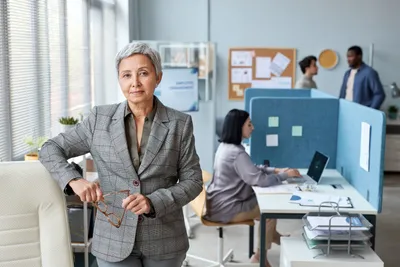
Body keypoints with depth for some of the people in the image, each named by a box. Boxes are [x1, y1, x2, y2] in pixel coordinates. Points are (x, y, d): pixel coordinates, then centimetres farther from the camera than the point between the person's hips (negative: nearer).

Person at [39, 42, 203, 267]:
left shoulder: (179, 124, -3)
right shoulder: (100, 119, -1)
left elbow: (193, 181, -2)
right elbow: (51, 149, 3)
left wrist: (153, 202, -19)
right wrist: (74, 181, -16)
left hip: (164, 240, 0)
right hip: (113, 240, 0)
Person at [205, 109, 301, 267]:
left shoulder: (226, 146, 7)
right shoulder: (236, 153, -25)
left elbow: (252, 169, 15)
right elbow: (259, 179, -25)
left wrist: (276, 170, 5)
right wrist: (285, 175, -11)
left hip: (221, 202, 9)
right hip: (225, 208, -9)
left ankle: (271, 236, 37)